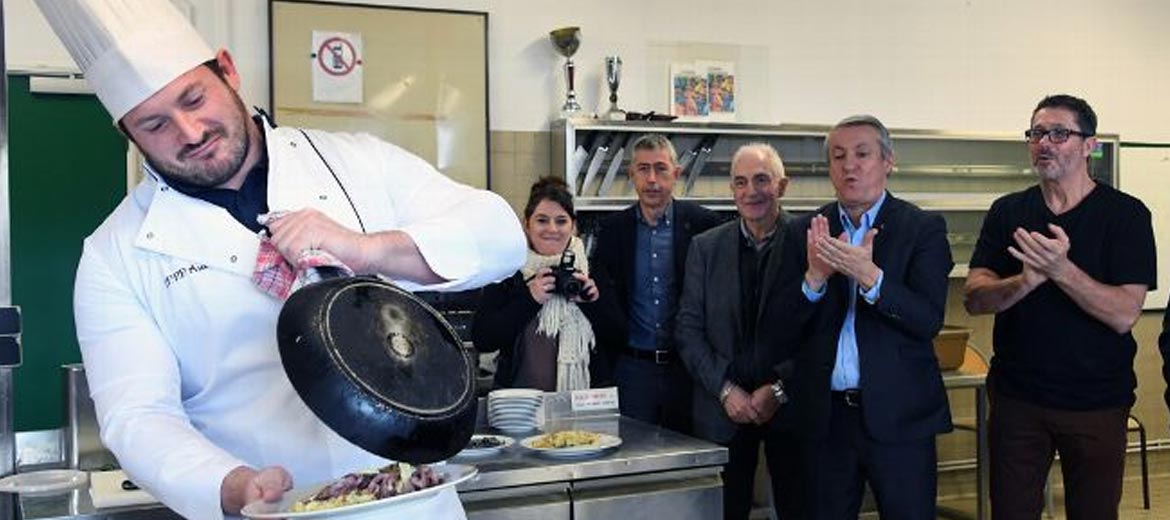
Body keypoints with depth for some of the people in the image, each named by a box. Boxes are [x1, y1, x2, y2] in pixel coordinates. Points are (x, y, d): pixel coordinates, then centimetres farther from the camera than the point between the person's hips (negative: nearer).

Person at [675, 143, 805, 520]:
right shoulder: (705, 247, 5)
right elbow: (688, 330, 3)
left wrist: (779, 390, -11)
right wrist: (725, 389, -7)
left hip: (791, 405, -2)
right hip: (723, 409, 2)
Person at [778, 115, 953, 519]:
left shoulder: (923, 228, -2)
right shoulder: (807, 231, 6)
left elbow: (929, 320, -12)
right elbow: (781, 325, 0)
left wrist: (870, 276, -27)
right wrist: (814, 276, -18)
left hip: (897, 415, -2)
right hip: (825, 414, 3)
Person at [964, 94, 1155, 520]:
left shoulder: (1125, 214, -6)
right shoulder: (1007, 212, 4)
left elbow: (1123, 314, -15)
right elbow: (974, 299, -6)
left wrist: (1060, 270, -29)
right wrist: (1026, 280, -25)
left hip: (1096, 402, -2)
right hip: (1017, 397, 2)